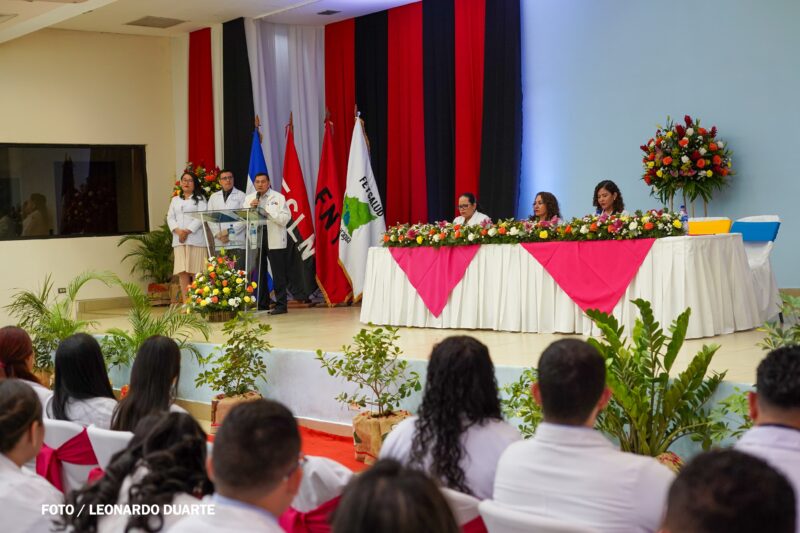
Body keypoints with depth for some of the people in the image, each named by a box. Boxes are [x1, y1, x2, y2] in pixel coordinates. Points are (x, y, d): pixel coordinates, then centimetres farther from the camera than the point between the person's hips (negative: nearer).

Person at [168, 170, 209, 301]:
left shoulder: (200, 199, 9)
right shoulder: (175, 200, 23)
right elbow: (170, 217, 12)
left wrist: (187, 231, -13)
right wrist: (178, 231, -7)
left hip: (196, 239, -4)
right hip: (179, 240, 4)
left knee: (196, 272, -9)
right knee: (182, 272, -4)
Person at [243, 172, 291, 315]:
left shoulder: (278, 197, 1)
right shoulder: (249, 198, 11)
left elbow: (285, 219, -8)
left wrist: (267, 210, -14)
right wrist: (250, 207, -11)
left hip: (274, 240, -4)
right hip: (255, 239, 4)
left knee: (278, 274, -3)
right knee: (259, 273, 6)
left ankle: (281, 304, 0)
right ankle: (262, 304, 14)